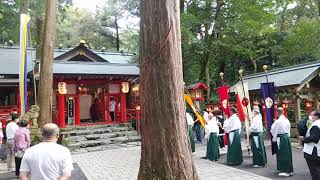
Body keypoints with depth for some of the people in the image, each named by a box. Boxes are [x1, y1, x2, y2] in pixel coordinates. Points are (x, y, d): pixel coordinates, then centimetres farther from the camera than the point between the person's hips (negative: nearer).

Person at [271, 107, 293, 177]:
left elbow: (274, 131, -8)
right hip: (287, 136, 7)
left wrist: (274, 139, 5)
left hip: (281, 138, -7)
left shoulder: (278, 121, -16)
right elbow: (288, 130, 13)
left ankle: (285, 171, 6)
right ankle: (289, 169, 24)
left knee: (282, 154, 0)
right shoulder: (287, 120, 6)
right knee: (288, 153, 14)